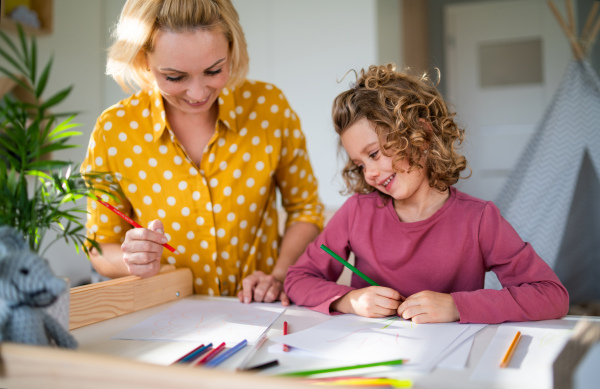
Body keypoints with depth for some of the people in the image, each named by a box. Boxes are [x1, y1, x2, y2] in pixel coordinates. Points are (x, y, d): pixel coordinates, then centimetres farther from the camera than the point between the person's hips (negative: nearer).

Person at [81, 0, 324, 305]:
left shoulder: (268, 106, -9)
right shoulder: (113, 132, -10)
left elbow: (305, 209, 4)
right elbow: (102, 246, 1)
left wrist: (278, 277, -10)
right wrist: (131, 260, -21)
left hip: (258, 314, -1)